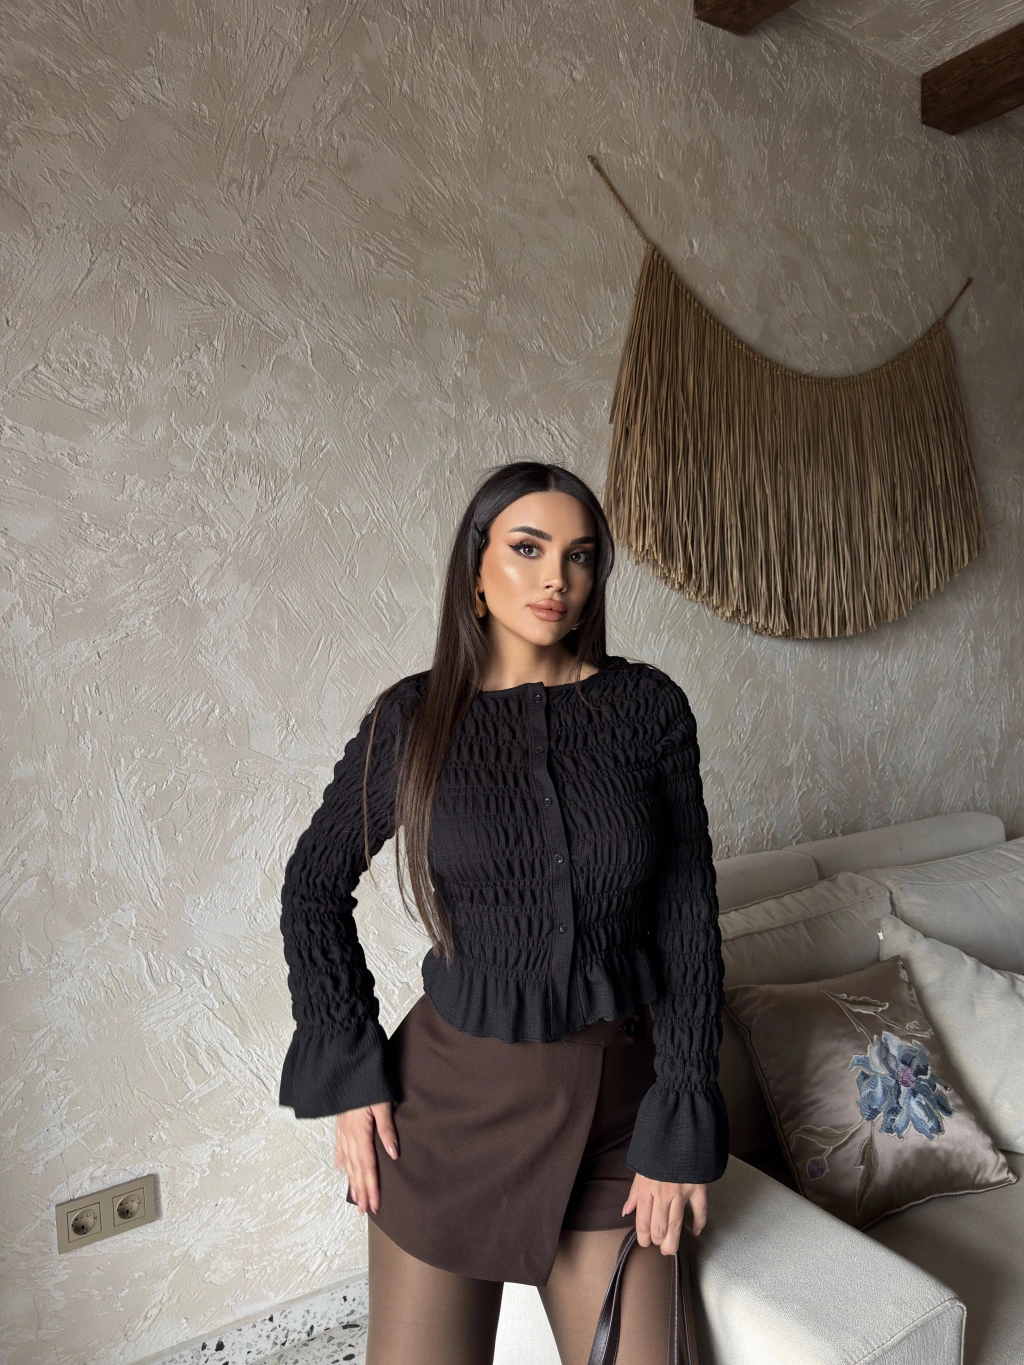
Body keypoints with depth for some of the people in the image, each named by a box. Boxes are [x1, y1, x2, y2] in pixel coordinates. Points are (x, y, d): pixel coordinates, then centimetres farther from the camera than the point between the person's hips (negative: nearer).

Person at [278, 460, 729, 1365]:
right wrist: (348, 1072, -1)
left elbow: (689, 918, -4)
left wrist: (681, 1127, -6)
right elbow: (315, 886, 4)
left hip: (615, 1094, 1)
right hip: (456, 1088, 0)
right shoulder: (414, 717, -6)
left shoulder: (648, 707, -6)